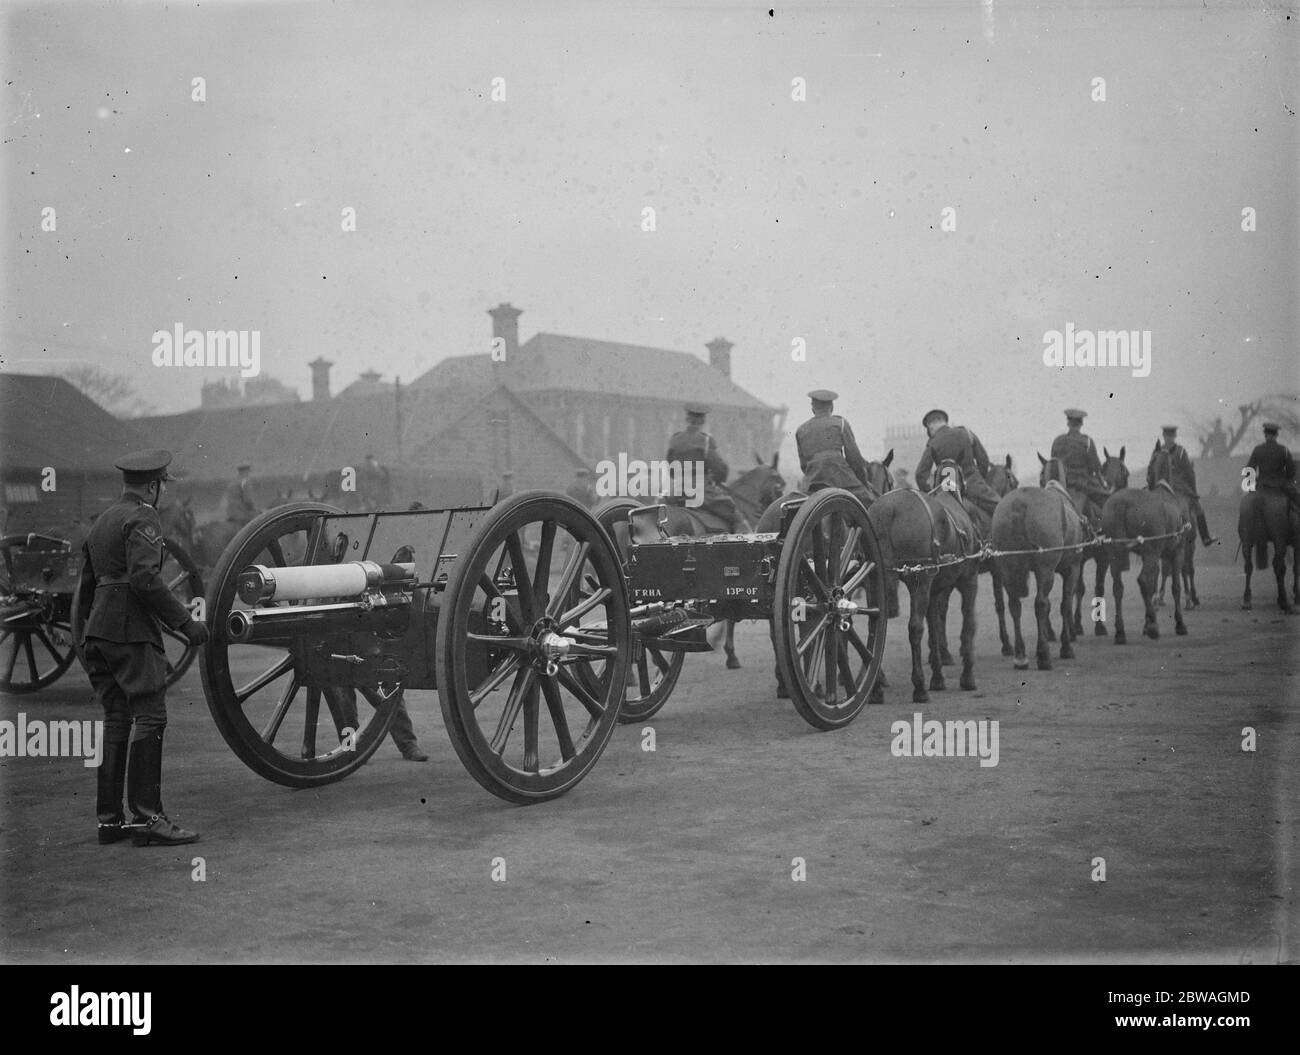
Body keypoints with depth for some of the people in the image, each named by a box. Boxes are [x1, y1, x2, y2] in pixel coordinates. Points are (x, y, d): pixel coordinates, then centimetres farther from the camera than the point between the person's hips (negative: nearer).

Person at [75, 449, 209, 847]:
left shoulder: (100, 521, 21)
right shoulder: (143, 519, -7)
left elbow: (87, 583, 24)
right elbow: (145, 578, -20)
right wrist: (185, 621, -18)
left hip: (98, 631, 9)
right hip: (132, 631, -9)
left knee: (116, 721, 9)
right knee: (149, 717, -10)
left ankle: (110, 818, 9)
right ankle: (146, 816, -14)